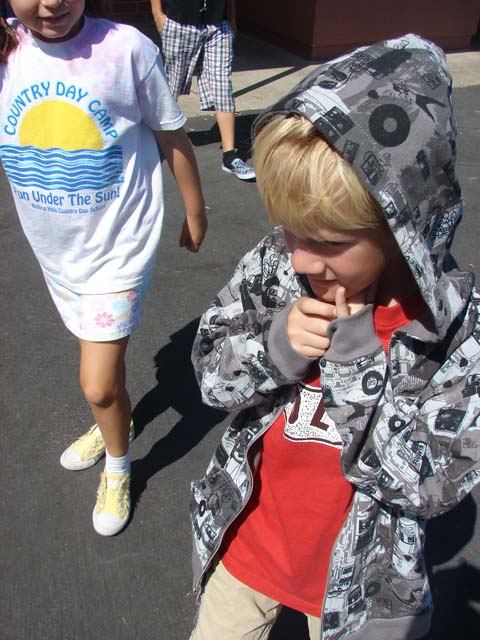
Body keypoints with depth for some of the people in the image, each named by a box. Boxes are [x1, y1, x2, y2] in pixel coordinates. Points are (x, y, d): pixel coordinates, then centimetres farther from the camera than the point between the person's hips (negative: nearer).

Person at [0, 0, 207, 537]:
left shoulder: (126, 48, -16)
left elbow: (171, 136, -5)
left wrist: (194, 211, 6)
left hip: (118, 246, -4)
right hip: (54, 249, 5)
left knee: (98, 386, -2)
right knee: (97, 350, 25)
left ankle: (117, 468, 30)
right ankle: (114, 423, 56)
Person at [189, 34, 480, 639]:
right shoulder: (273, 264, -19)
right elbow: (210, 371, -9)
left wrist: (358, 367, -33)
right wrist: (274, 347, -29)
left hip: (357, 569, -2)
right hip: (245, 537, 3)